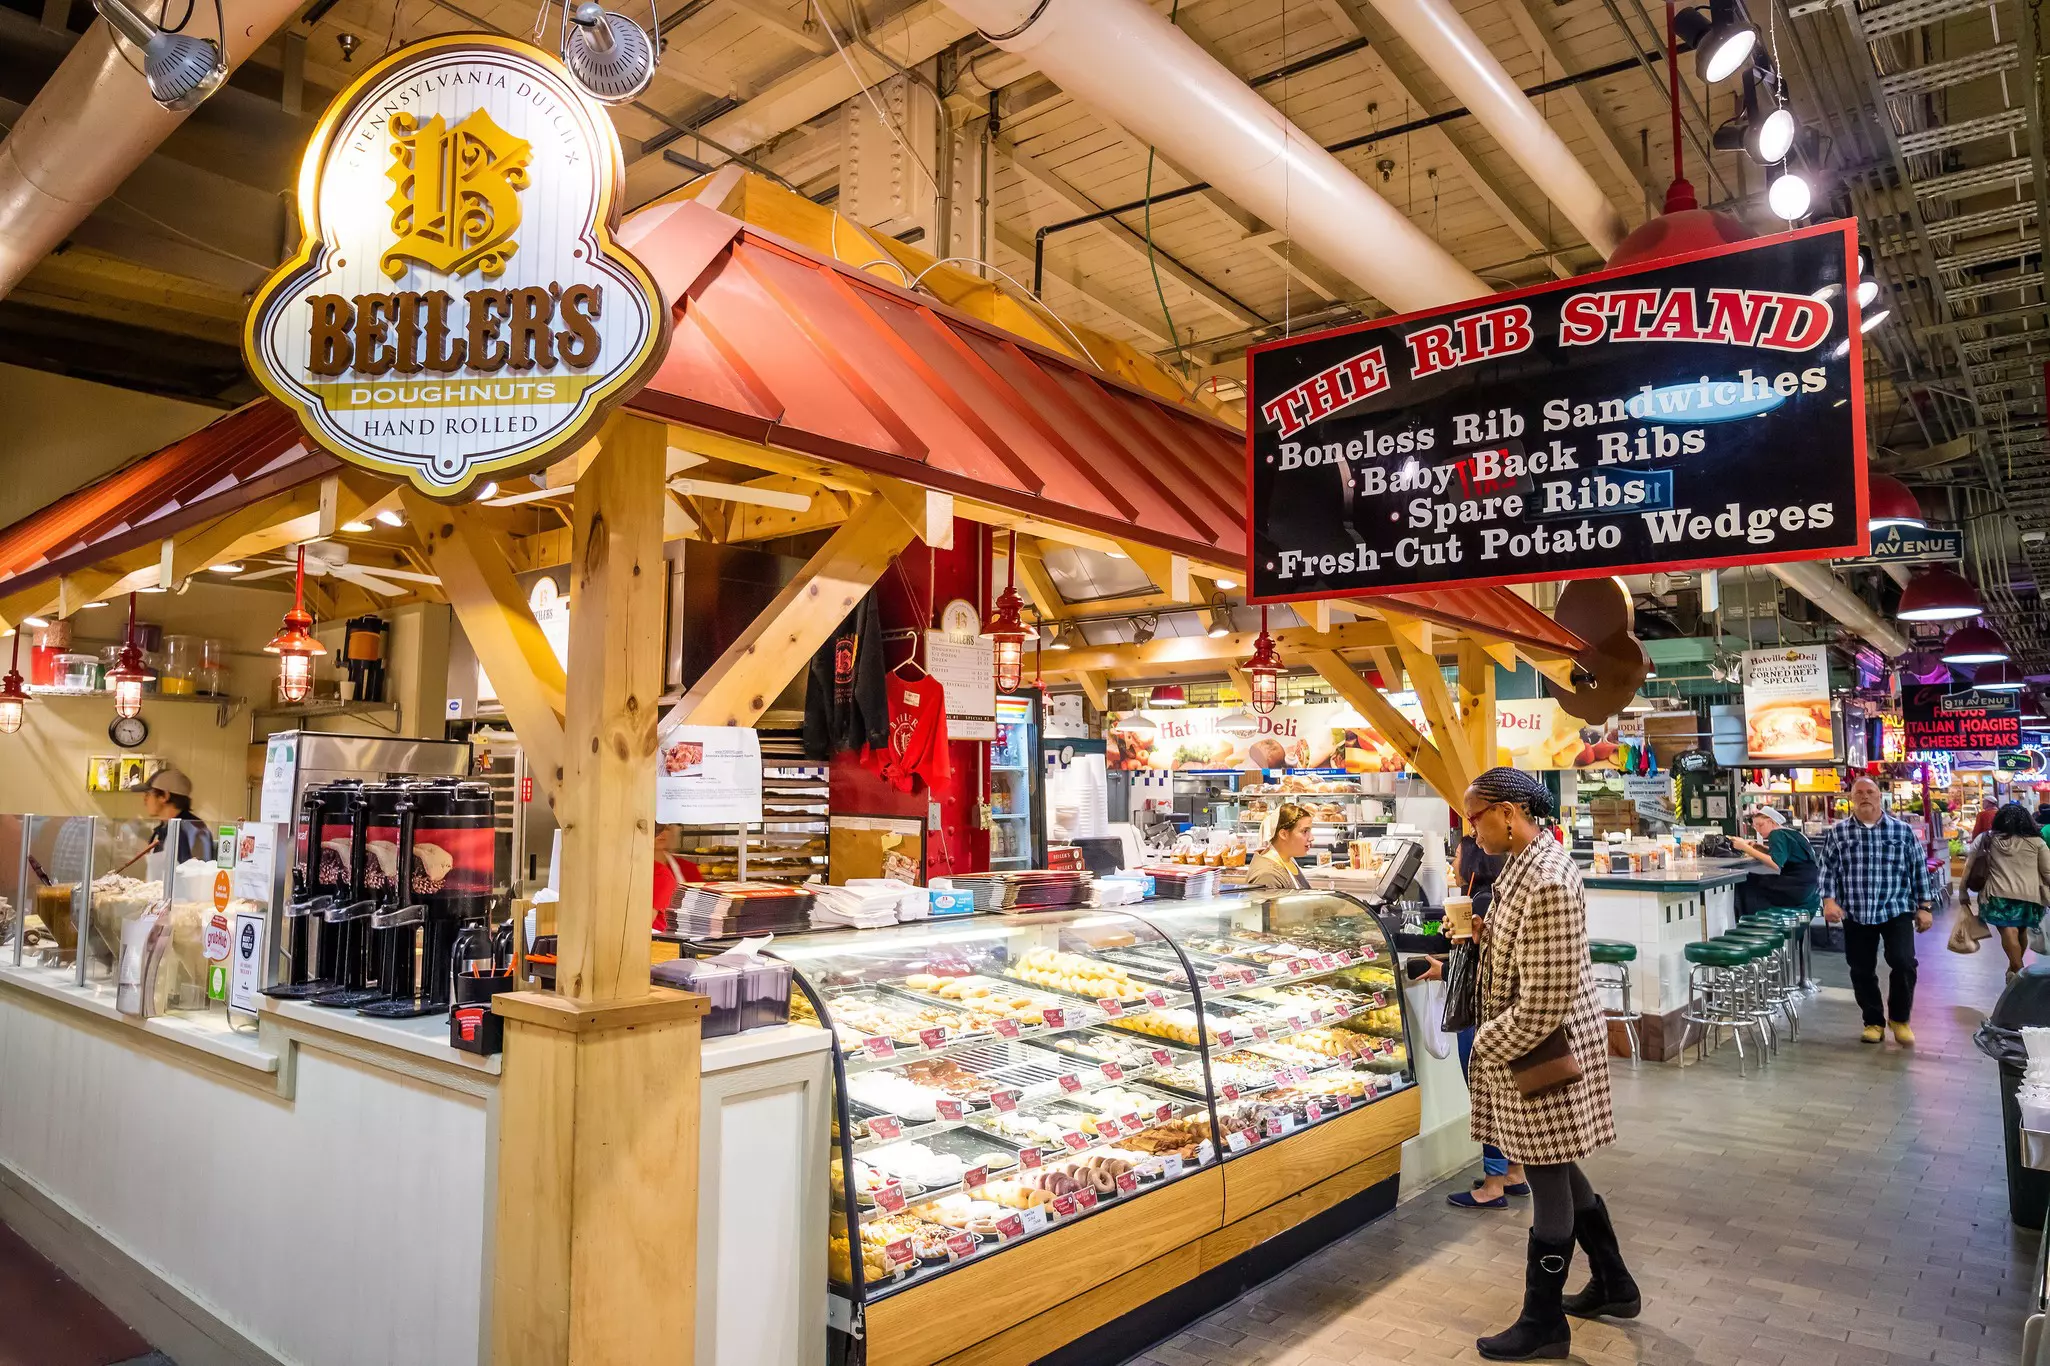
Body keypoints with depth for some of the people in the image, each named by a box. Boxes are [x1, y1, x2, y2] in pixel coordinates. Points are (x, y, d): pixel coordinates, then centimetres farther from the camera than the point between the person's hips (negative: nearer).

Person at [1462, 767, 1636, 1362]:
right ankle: (1614, 1285, 42)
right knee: (1558, 1168, 23)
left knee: (1549, 1180, 7)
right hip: (1540, 1047, 10)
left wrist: (1486, 1045, -15)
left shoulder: (1547, 882, -29)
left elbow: (1543, 1005, -27)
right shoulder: (1528, 860, 2)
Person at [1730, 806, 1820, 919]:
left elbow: (1776, 864, -24)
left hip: (1799, 890, -9)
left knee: (1747, 884, -9)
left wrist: (1746, 848, -22)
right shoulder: (1789, 832, 17)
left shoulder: (1777, 834, -10)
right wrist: (1760, 848, 8)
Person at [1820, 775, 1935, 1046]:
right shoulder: (1838, 832, 2)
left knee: (1903, 962, -13)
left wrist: (1923, 907, 3)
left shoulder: (1903, 830, 2)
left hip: (1897, 910, -1)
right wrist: (1829, 900, -8)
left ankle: (1899, 1018, 9)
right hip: (1855, 914, 1)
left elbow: (1918, 869, 5)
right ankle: (1874, 1021, 24)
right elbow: (1828, 869, 3)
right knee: (1862, 970, 6)